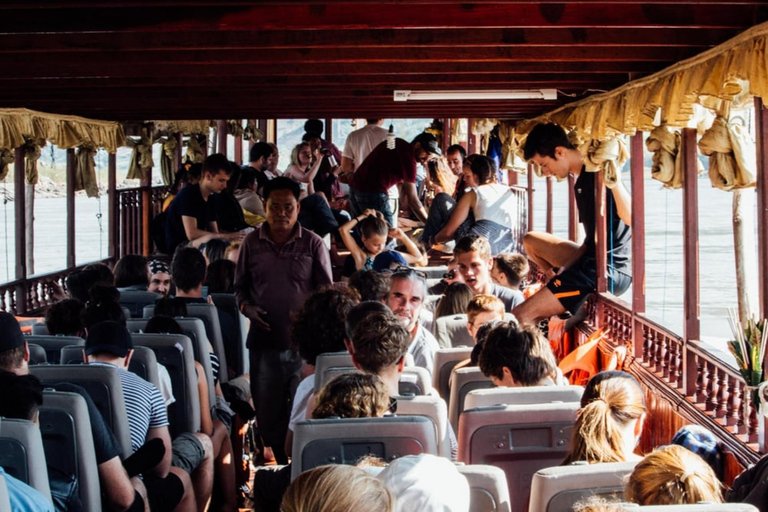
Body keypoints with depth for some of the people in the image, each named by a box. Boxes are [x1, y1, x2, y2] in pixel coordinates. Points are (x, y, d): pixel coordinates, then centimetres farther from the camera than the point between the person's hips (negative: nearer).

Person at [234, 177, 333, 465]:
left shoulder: (312, 244, 3)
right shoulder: (252, 244, 8)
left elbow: (327, 290, 5)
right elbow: (240, 286, 16)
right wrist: (247, 307, -4)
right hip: (264, 341, 2)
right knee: (267, 409, 7)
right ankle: (277, 461, 19)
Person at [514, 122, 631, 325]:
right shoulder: (581, 181, 17)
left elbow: (630, 218, -23)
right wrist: (566, 267, 9)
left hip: (609, 269, -11)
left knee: (521, 316, -17)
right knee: (531, 240, 30)